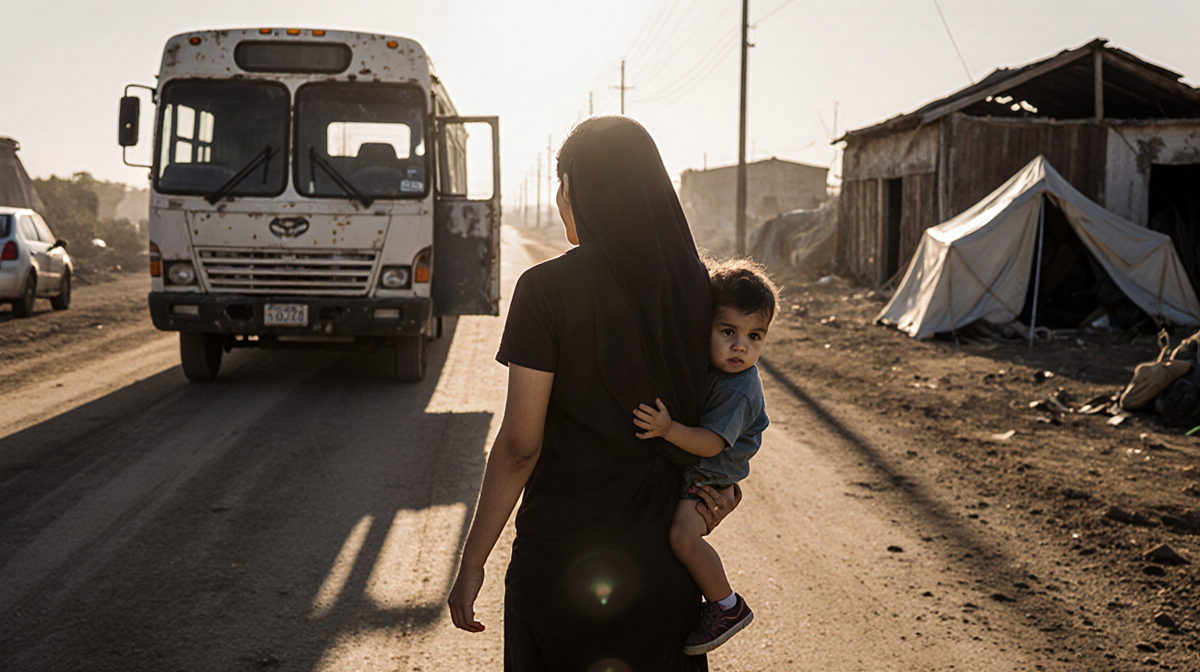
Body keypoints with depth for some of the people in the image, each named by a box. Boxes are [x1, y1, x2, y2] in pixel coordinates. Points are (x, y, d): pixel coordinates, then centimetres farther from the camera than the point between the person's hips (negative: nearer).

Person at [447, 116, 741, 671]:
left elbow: (520, 444, -15)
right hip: (663, 550, 5)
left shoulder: (547, 288, -16)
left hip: (565, 550, -4)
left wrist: (472, 561, -8)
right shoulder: (694, 282, -1)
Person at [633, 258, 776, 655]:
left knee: (683, 533, -28)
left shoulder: (738, 390, -27)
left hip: (710, 476, -8)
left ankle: (728, 607, -8)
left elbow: (711, 443, -31)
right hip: (675, 470, 9)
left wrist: (668, 429, -42)